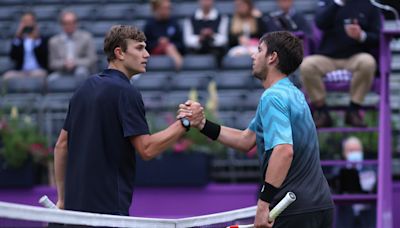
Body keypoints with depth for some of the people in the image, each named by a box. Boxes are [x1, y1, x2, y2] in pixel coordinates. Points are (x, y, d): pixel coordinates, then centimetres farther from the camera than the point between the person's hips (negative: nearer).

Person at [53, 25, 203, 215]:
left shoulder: (85, 88, 15)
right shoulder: (126, 92, -11)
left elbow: (62, 145, 16)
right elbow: (147, 149, -17)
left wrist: (62, 198, 19)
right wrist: (185, 123, -11)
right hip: (107, 206, -9)